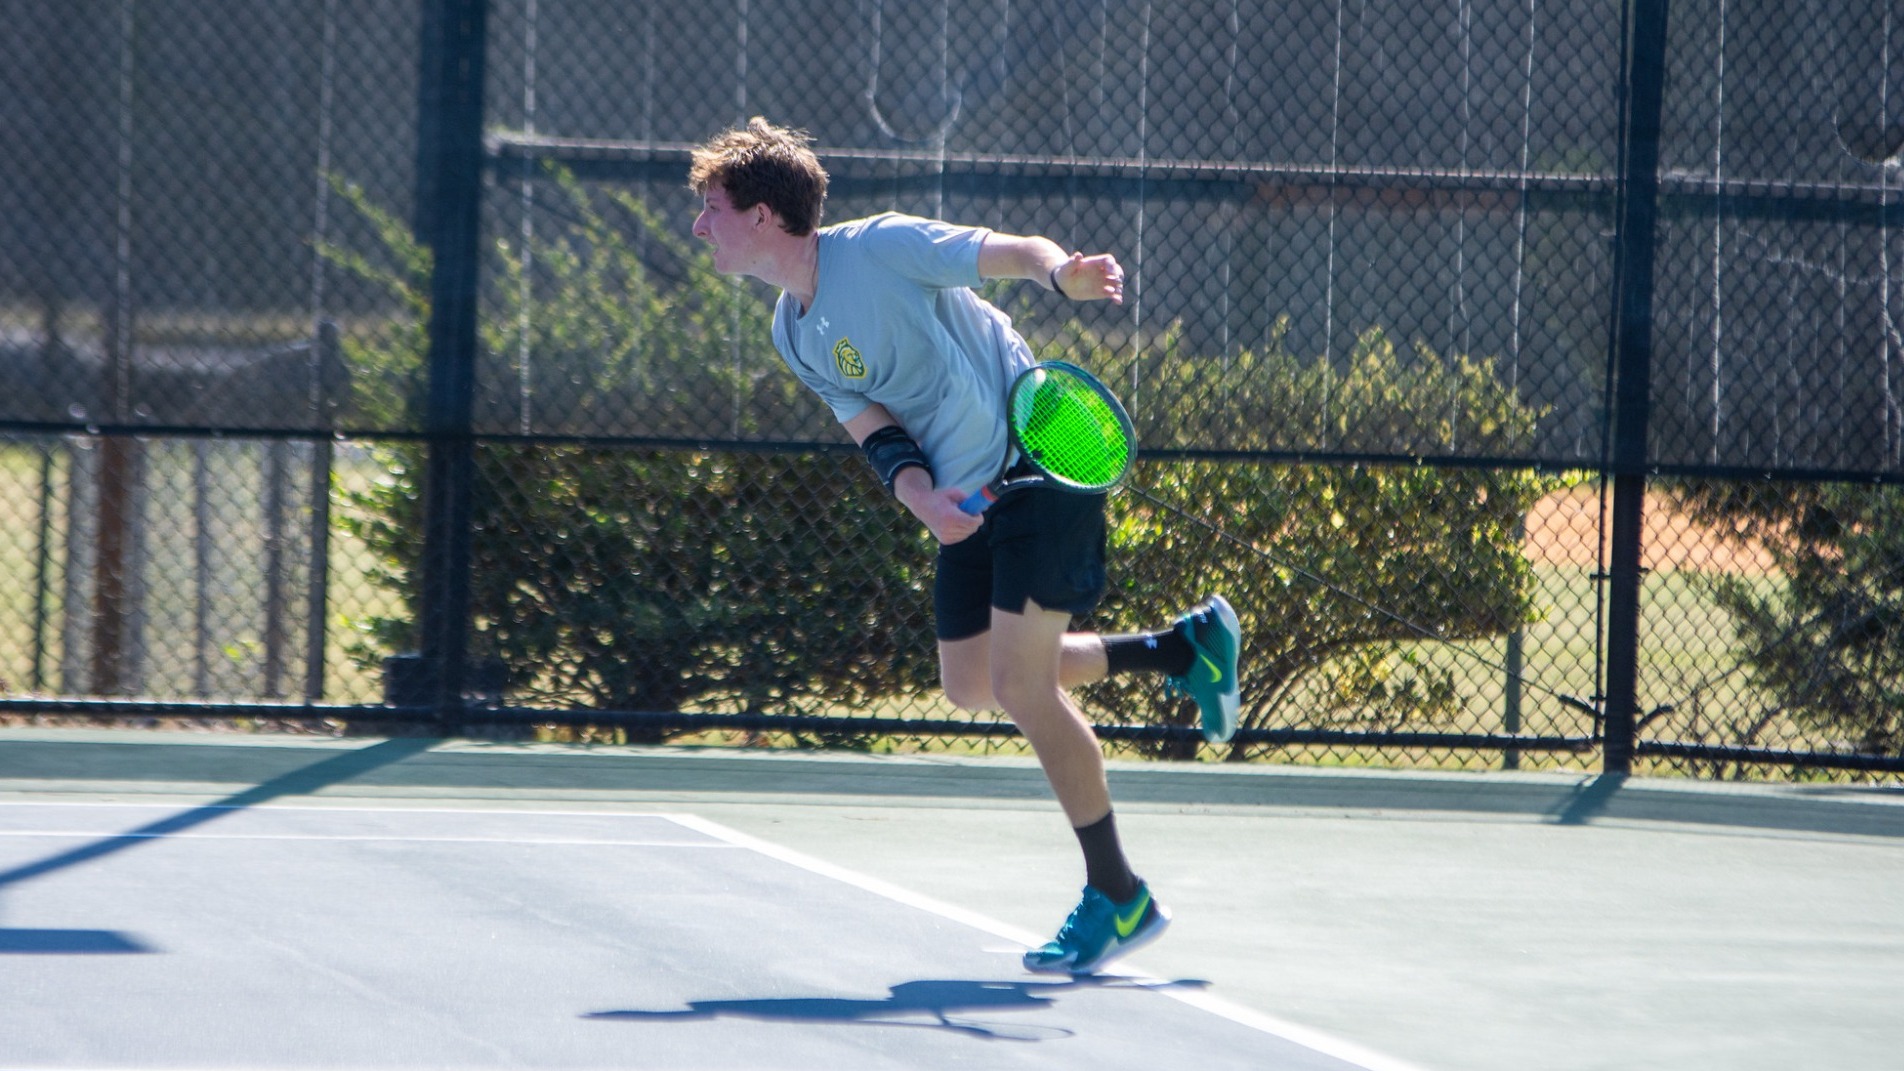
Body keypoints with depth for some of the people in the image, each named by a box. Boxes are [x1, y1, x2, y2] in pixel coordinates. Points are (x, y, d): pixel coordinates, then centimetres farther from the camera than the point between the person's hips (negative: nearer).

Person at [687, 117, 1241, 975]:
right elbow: (875, 429, -2)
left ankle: (1118, 898, -3)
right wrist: (921, 495, -23)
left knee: (1019, 685, -14)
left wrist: (1064, 274, -44)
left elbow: (1014, 252, -21)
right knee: (971, 684, 12)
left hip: (1041, 463, -9)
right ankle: (1184, 647, 26)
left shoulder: (882, 247, -16)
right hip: (968, 497, 9)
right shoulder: (793, 334, 6)